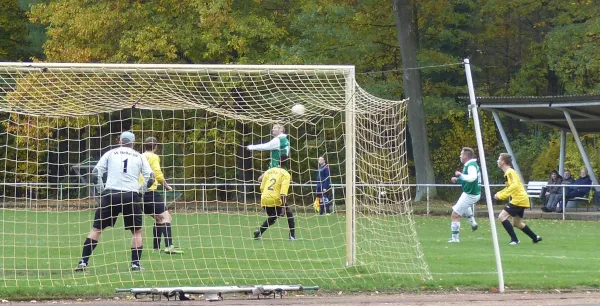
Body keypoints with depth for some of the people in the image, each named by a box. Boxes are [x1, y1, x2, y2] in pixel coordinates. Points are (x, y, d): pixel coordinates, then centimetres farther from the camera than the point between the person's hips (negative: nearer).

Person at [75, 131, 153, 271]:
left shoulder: (110, 154, 10)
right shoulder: (139, 156, 11)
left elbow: (96, 171, 3)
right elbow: (149, 176, 5)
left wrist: (101, 189, 11)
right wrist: (140, 190, 15)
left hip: (111, 194, 0)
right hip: (132, 195, 0)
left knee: (96, 228, 4)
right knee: (136, 231, 14)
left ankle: (83, 262, -4)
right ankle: (135, 264, 6)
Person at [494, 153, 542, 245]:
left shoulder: (509, 172, -14)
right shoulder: (508, 172, 16)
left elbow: (514, 185, -28)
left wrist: (501, 195, -27)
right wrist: (499, 193, 13)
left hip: (518, 200, -10)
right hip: (522, 199, 10)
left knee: (502, 217, -14)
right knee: (517, 223, 21)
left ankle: (514, 239, -14)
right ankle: (535, 238, 31)